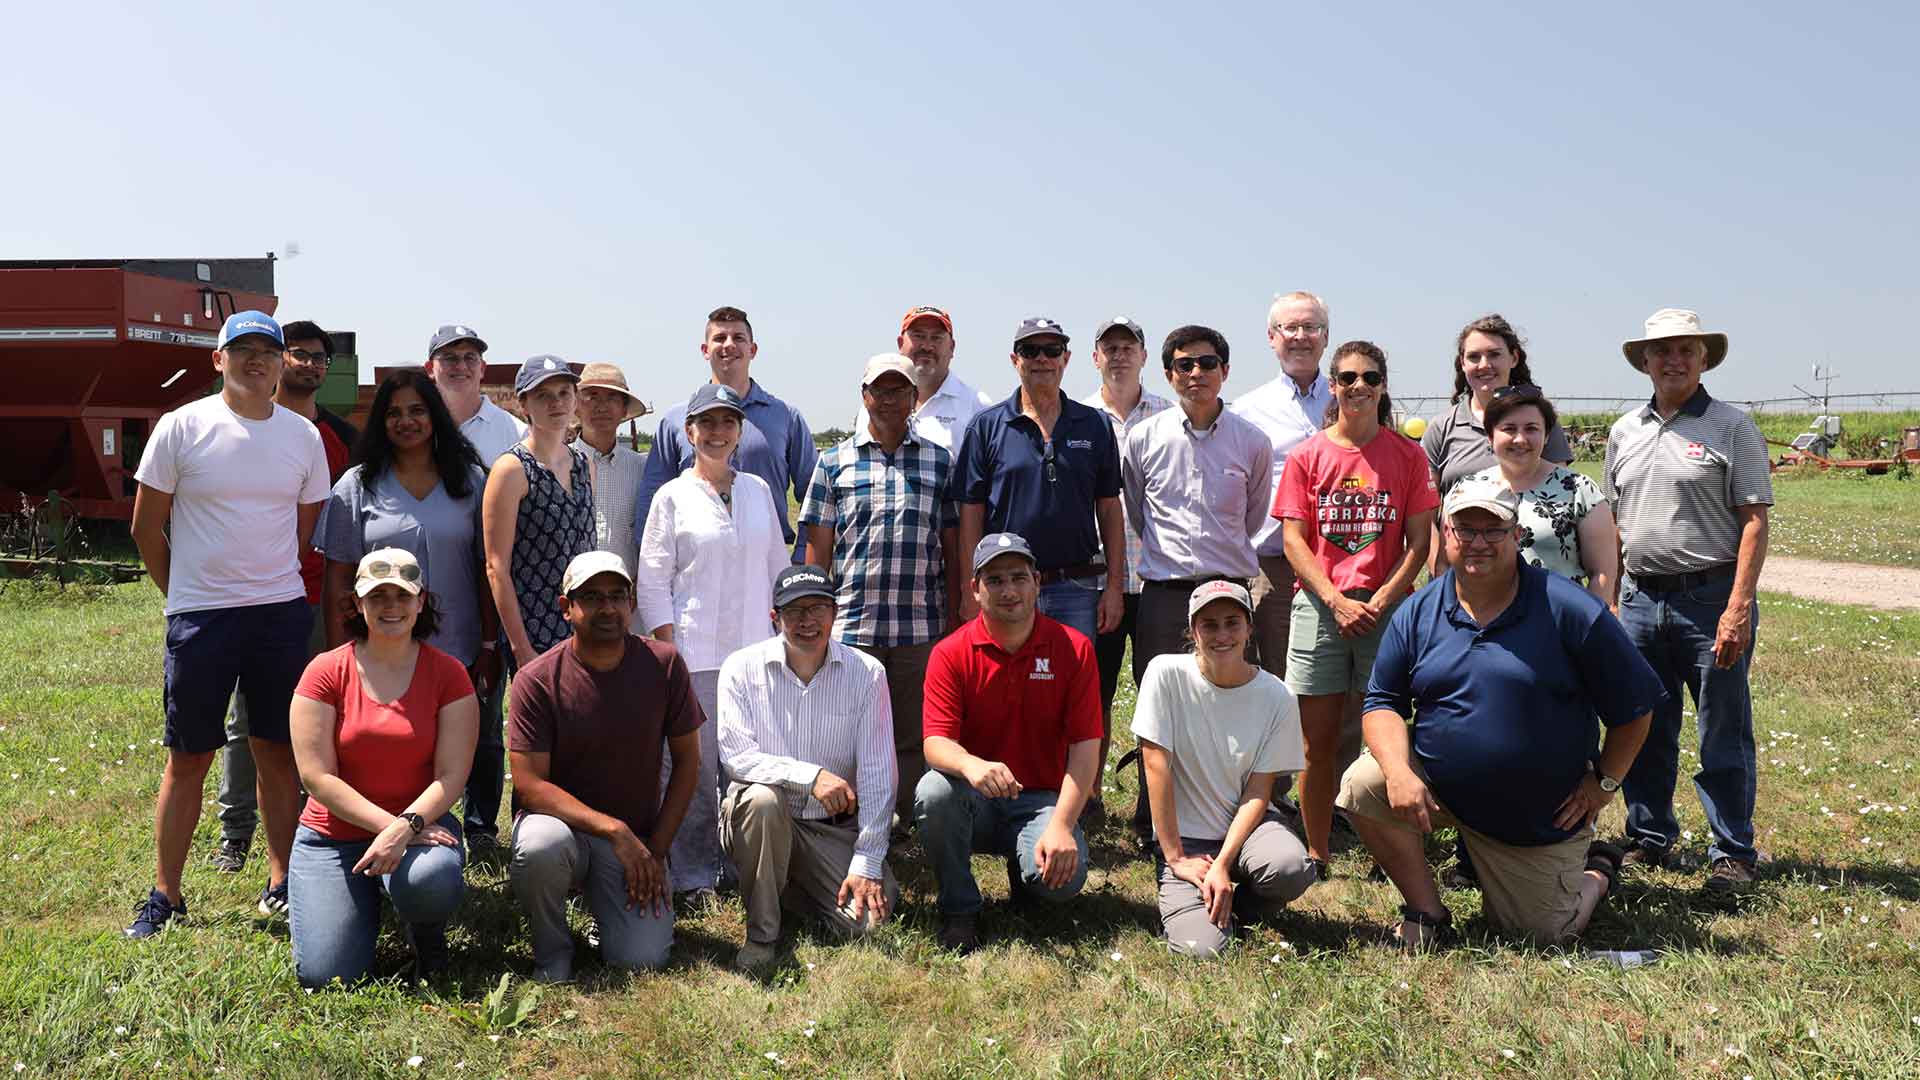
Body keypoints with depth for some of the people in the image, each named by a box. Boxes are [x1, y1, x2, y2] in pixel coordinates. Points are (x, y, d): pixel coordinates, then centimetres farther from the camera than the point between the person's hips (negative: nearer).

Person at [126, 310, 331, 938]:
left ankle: (280, 882, 20)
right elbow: (147, 526, 4)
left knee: (278, 753, 8)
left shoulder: (303, 437, 5)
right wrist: (181, 593, 8)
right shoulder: (183, 427, -3)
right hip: (199, 617, -2)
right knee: (188, 758, 5)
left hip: (282, 612, 2)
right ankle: (164, 896, 17)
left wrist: (270, 581, 11)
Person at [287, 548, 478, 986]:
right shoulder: (325, 672, -5)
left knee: (431, 879, -36)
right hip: (333, 835, 1)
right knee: (325, 975, -13)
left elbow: (452, 775, -9)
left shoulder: (448, 673, -4)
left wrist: (405, 826, -26)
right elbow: (317, 777, -10)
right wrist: (387, 823, -20)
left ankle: (426, 934, 3)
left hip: (420, 822, 0)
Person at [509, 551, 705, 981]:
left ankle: (603, 901, 18)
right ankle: (551, 948, -5)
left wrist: (655, 851, -6)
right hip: (561, 821, -1)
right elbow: (529, 784, -15)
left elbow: (686, 762, 1)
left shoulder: (664, 664, -5)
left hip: (636, 837, 2)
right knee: (540, 847, -37)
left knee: (642, 959, -17)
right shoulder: (536, 680, -12)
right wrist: (614, 830, -24)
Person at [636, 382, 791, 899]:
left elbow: (776, 566, 16)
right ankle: (694, 875, 12)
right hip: (695, 652, -3)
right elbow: (652, 581, -1)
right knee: (697, 764, -1)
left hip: (753, 646, 3)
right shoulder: (672, 497, 1)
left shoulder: (758, 490, 11)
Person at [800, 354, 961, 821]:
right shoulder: (835, 462, 8)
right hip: (851, 625, 0)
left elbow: (952, 549, 10)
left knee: (914, 738, 6)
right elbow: (818, 550, 7)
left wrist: (953, 620, 5)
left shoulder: (939, 462, 10)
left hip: (923, 626, 1)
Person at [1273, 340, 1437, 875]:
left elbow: (1419, 541, 3)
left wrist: (1381, 600, -10)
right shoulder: (1307, 455, 5)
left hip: (1387, 606, 0)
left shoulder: (1407, 454, 5)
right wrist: (1336, 601, -10)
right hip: (1318, 606, 0)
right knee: (1318, 742, 4)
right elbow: (1293, 540, 1)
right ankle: (1316, 855, 14)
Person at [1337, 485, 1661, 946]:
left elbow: (1634, 705, -5)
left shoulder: (1570, 611, -13)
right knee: (1364, 785, -24)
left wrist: (1604, 784, -5)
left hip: (1545, 816, -2)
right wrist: (1399, 772, -21)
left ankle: (1598, 872, 40)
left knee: (1543, 934, 5)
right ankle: (1426, 910, -2)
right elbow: (1383, 702, -3)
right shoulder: (1417, 613, -4)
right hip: (1438, 788, 2)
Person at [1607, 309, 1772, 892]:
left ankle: (1733, 852, 17)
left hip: (1711, 599, -4)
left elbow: (1754, 522, -8)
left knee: (1723, 737, 4)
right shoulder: (1624, 432, 12)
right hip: (1640, 599, 5)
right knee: (1643, 732, 13)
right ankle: (1648, 838, 27)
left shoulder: (1732, 427, -2)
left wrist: (1738, 608, -16)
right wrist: (1609, 600, 11)